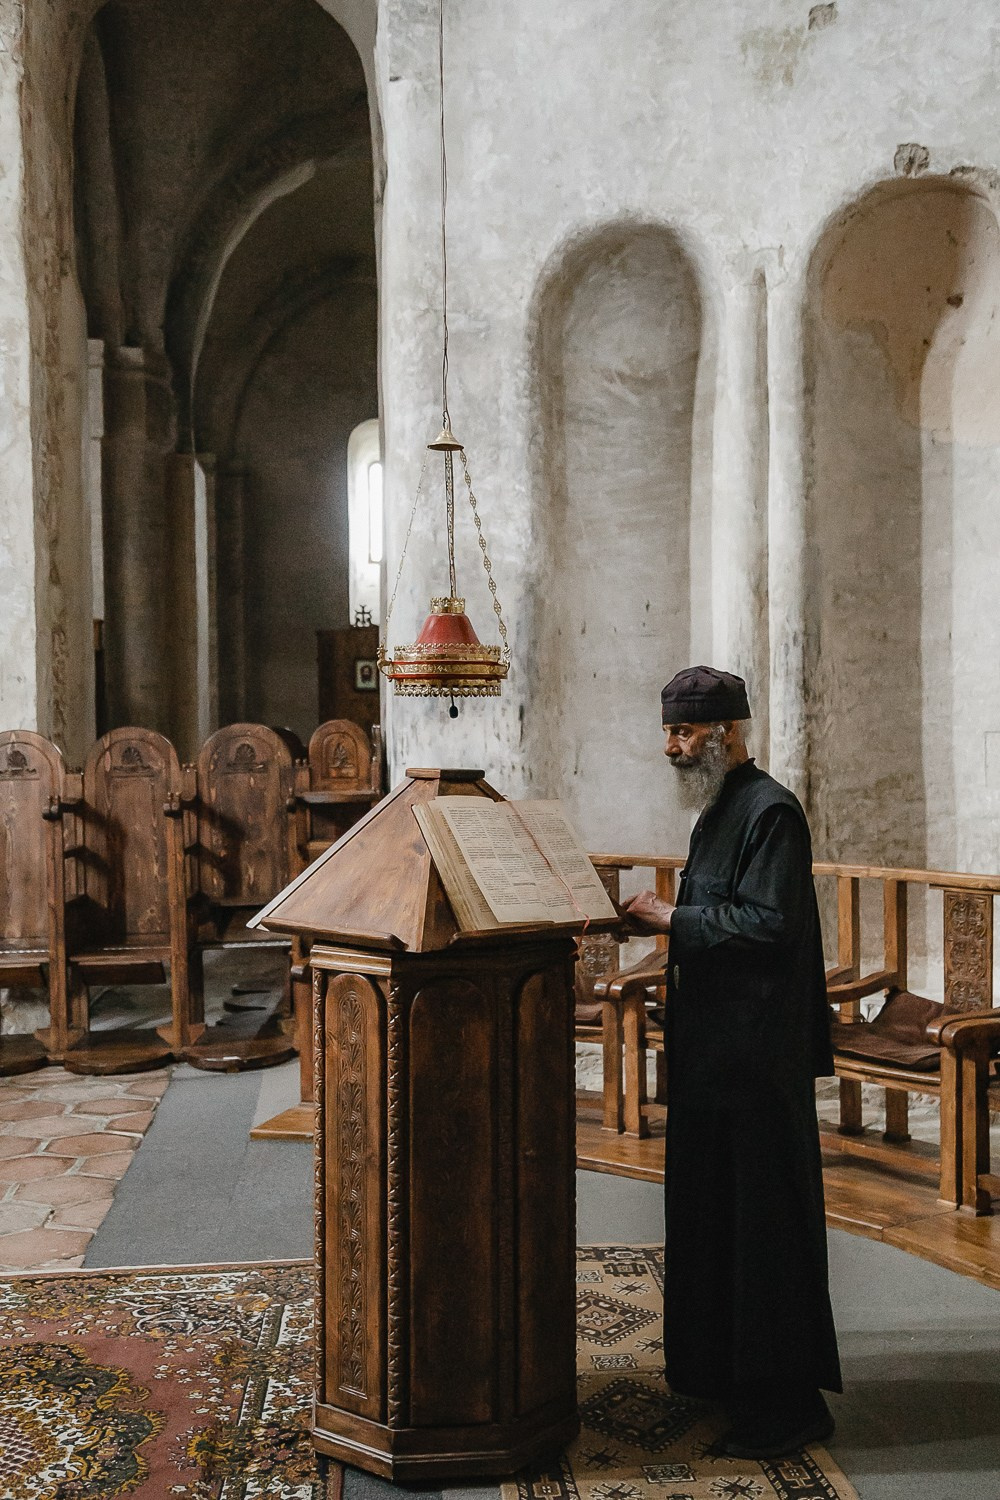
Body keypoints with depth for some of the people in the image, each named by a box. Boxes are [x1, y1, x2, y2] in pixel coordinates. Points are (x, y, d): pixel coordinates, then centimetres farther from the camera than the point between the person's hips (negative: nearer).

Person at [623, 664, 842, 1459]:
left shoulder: (770, 811, -15)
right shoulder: (719, 810, 15)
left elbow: (770, 922, -22)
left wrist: (673, 919, -17)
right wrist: (663, 917, 7)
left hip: (757, 1059, -10)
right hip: (714, 1051, 10)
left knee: (764, 1222, -1)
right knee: (712, 1214, 18)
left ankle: (786, 1404, 11)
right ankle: (723, 1368, 32)